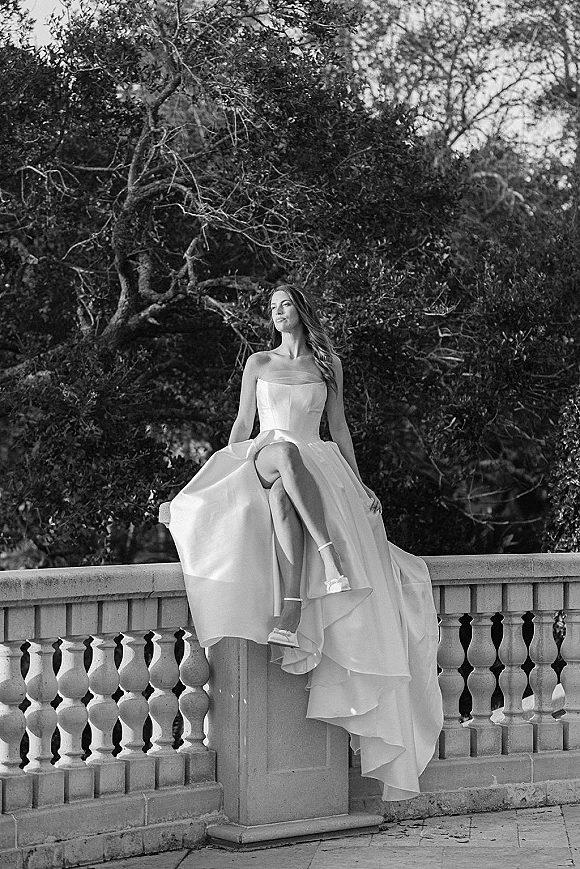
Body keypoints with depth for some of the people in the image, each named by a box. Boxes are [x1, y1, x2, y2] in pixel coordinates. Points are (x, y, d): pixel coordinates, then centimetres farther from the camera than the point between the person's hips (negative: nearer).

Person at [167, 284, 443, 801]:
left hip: (315, 468, 1)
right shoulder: (258, 364, 17)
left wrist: (359, 485, 11)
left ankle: (292, 615, -47)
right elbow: (242, 425, 18)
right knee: (284, 452, -40)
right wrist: (224, 475, 9)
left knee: (282, 498, -37)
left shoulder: (327, 364, 17)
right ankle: (330, 555, -53)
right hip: (265, 460, -1)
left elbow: (339, 426, 18)